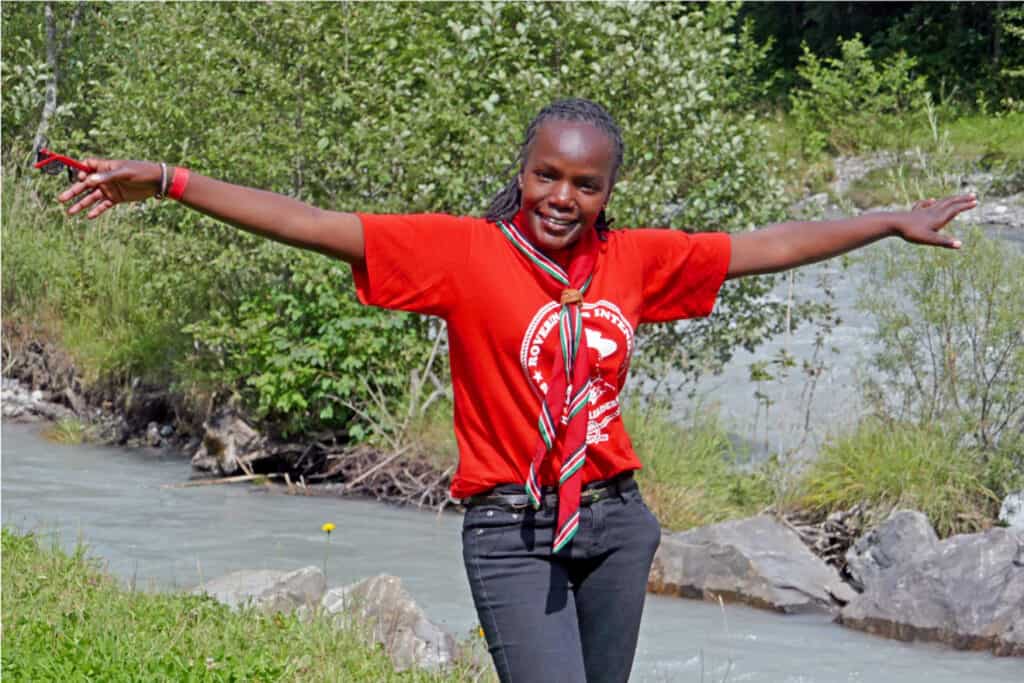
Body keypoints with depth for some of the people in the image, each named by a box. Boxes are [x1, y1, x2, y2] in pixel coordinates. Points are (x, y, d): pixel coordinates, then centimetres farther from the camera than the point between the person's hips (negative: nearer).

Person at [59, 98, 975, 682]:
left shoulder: (635, 259, 6)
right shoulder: (463, 250, -6)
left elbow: (766, 248, 15)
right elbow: (313, 226, -12)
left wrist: (894, 223, 20)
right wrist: (168, 182, -18)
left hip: (616, 521, 5)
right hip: (512, 531, -4)